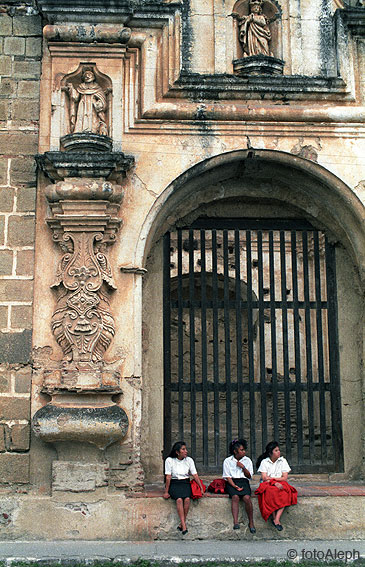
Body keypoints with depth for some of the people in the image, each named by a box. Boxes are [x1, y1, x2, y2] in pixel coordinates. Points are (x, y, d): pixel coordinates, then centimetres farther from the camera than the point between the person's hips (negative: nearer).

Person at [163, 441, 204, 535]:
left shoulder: (189, 460, 5)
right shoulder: (169, 460, -3)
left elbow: (195, 475, 3)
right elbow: (168, 477, -5)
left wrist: (202, 488, -3)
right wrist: (166, 492, -7)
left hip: (185, 483, 2)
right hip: (174, 484, -2)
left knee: (187, 499, -29)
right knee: (179, 499, -31)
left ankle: (182, 523, -18)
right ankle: (184, 526, -32)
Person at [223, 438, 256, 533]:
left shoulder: (247, 460, 14)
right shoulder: (227, 461, 6)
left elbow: (249, 476, 13)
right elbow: (227, 477, 1)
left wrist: (243, 467, -4)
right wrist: (235, 486, -14)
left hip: (243, 481, 2)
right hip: (232, 482, -1)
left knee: (247, 498, -29)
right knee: (235, 497, -33)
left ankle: (251, 522, -21)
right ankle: (235, 522, -41)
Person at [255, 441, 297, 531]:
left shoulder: (283, 461, 8)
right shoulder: (264, 462, 3)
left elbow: (284, 478, 1)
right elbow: (264, 478, -7)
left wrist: (271, 478, -8)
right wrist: (275, 483, -21)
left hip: (280, 484, 2)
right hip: (267, 485, -2)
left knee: (285, 492, -33)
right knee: (272, 492, -37)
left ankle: (276, 519, -35)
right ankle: (274, 518, -28)